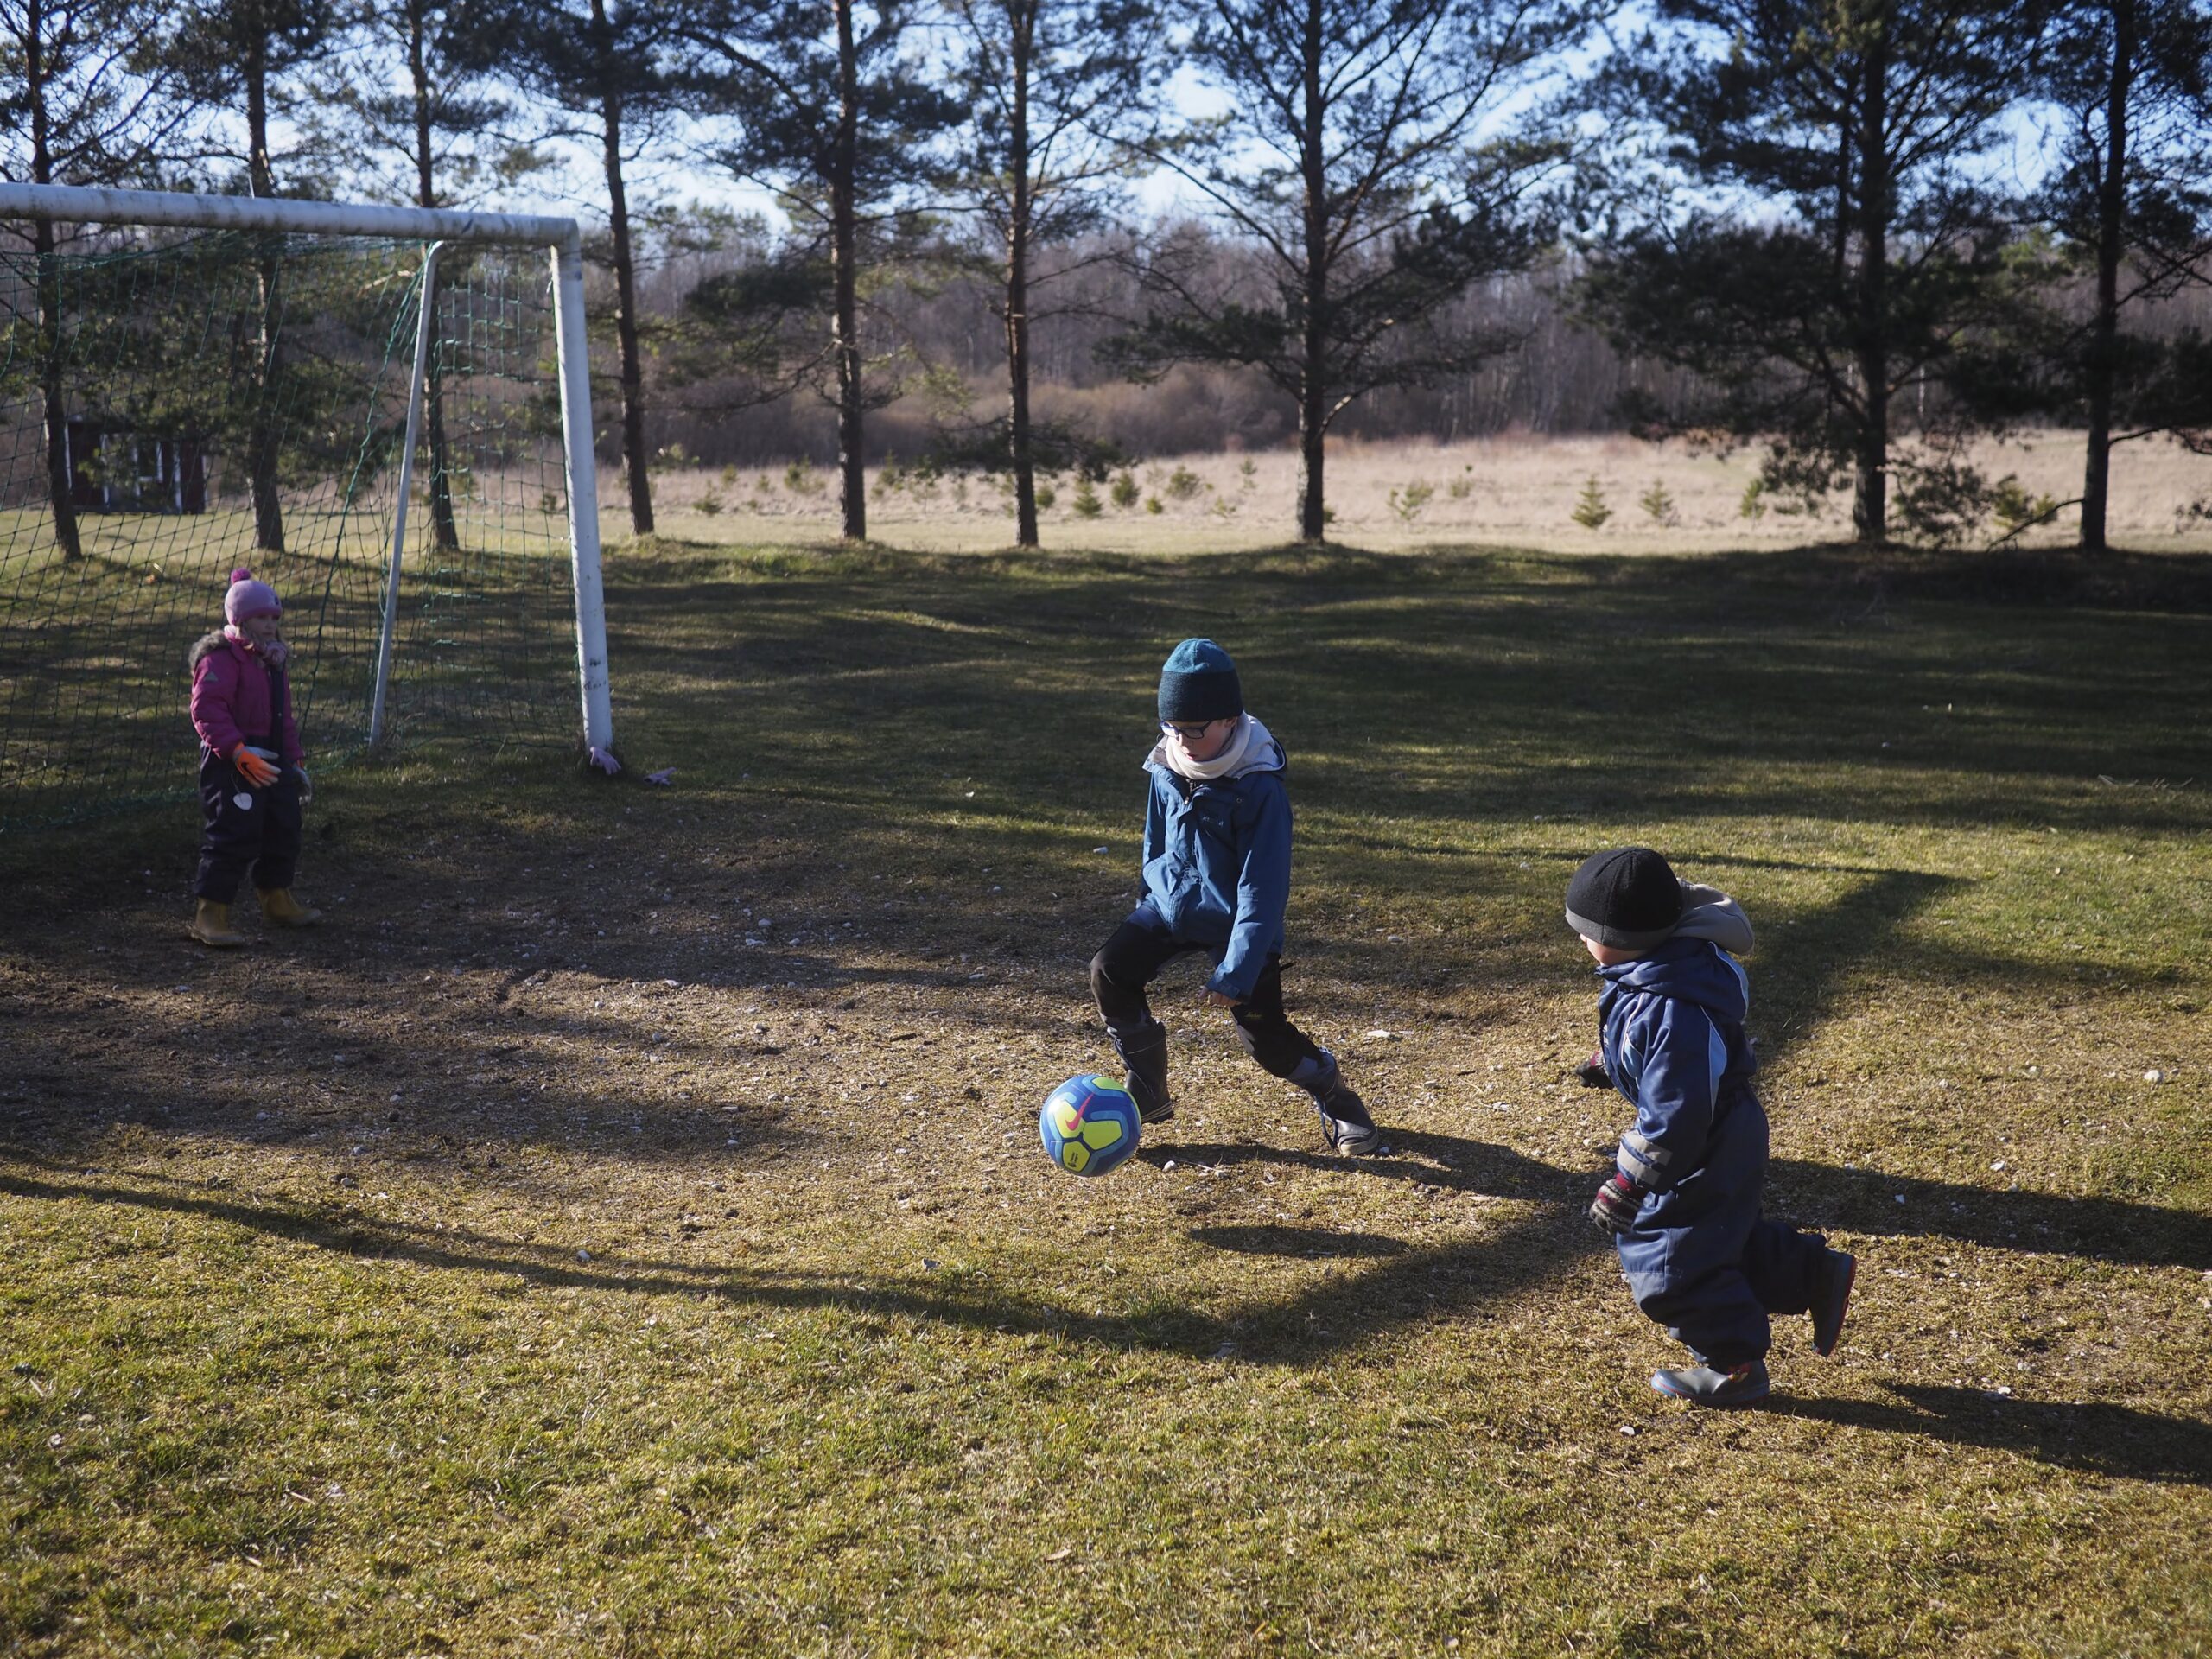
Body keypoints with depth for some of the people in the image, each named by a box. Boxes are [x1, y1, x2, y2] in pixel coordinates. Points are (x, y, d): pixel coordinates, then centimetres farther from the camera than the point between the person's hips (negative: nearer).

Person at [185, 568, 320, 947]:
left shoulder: (271, 662, 17)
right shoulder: (220, 660, -13)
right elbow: (207, 710, -24)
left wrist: (295, 762, 21)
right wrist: (239, 752, -32)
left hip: (271, 760, 9)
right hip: (230, 764, -9)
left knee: (284, 829, 16)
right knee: (234, 836, -12)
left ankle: (278, 902, 33)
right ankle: (210, 914, -5)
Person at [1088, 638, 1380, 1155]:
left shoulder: (1260, 786, -24)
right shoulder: (1167, 767, -6)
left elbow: (1262, 889, -24)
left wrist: (1236, 972, -26)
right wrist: (1154, 895, 17)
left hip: (1235, 920, -5)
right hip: (1171, 904, 5)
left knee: (1261, 1031, -9)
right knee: (1110, 972, -13)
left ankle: (1332, 1092, 22)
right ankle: (1147, 1095, 6)